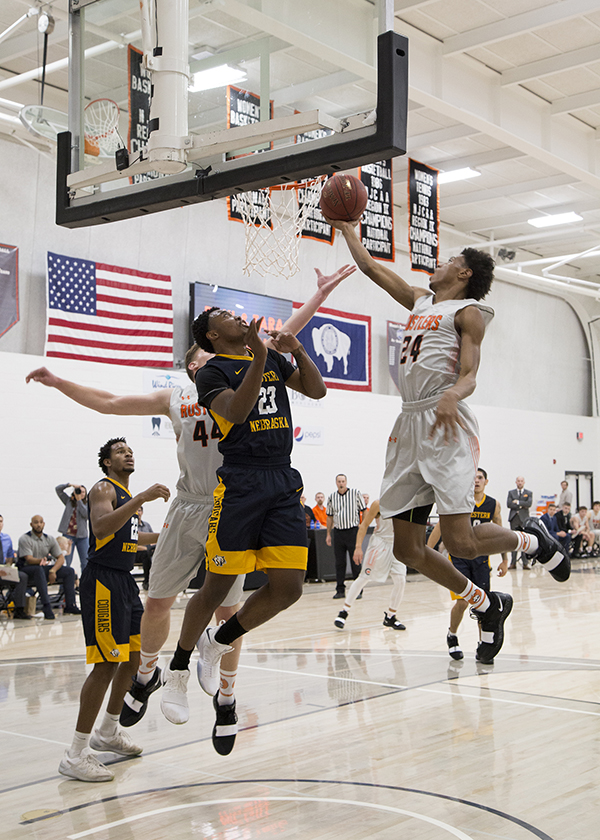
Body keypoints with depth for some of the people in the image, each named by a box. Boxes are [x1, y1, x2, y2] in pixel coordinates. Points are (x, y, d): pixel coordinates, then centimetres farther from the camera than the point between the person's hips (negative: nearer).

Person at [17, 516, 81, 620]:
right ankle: (46, 606, -46)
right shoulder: (24, 539, -7)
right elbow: (29, 559, -19)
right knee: (39, 569, -40)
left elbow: (61, 558, 3)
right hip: (28, 570, -6)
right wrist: (41, 560, -42)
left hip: (44, 569, 6)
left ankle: (70, 605, -16)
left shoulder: (50, 539, 9)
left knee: (69, 571, -10)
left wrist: (53, 570, -16)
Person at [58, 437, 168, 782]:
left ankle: (108, 732, 31)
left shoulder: (128, 495, 19)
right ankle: (76, 754, -9)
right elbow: (101, 528, -30)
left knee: (135, 655, 15)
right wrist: (141, 499, -36)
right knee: (107, 663, -14)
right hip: (103, 581, -10)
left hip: (125, 580, 10)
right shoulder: (104, 489, -10)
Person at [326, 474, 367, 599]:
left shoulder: (355, 494, 0)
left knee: (355, 562, -1)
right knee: (339, 562, 6)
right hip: (338, 532, 3)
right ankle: (340, 590, 12)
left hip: (353, 531, -3)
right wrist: (328, 534, 13)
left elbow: (364, 511, 4)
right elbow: (330, 516, 15)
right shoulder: (332, 497, 8)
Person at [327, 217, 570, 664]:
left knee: (461, 542, -14)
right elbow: (370, 265, 31)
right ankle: (488, 606, 20)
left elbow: (469, 376, -8)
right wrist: (346, 226, 35)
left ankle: (532, 539, 17)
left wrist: (452, 396, -29)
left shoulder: (468, 311, 3)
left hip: (446, 425, -7)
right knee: (408, 548, 3)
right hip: (409, 425, 7)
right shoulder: (420, 301, 23)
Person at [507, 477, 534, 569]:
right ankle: (513, 563, 4)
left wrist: (518, 502, -7)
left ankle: (525, 562, -3)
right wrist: (521, 506, -7)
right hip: (514, 519, 1)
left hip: (524, 519, -1)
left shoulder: (529, 493, 11)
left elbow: (529, 504, -6)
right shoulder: (511, 492, 13)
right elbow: (508, 504, -2)